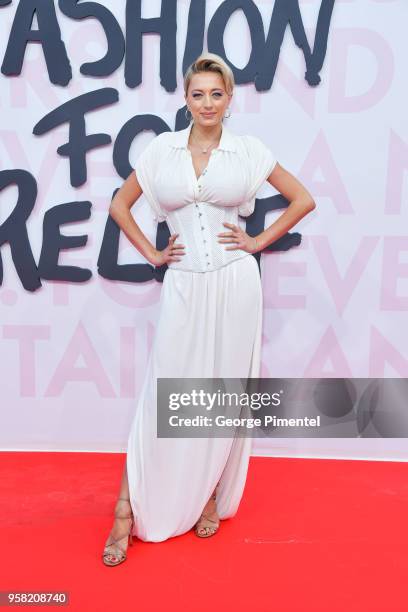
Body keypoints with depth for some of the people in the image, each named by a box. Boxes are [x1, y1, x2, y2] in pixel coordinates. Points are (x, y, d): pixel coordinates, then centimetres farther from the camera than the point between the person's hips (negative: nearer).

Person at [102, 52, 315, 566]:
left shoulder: (249, 150, 5)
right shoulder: (162, 148, 7)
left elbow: (303, 199, 10)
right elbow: (120, 204, 15)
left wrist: (259, 241, 2)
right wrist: (150, 253, 5)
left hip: (234, 282, 0)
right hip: (183, 285, 0)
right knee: (164, 392, 0)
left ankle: (212, 496, 28)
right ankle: (128, 513, 13)